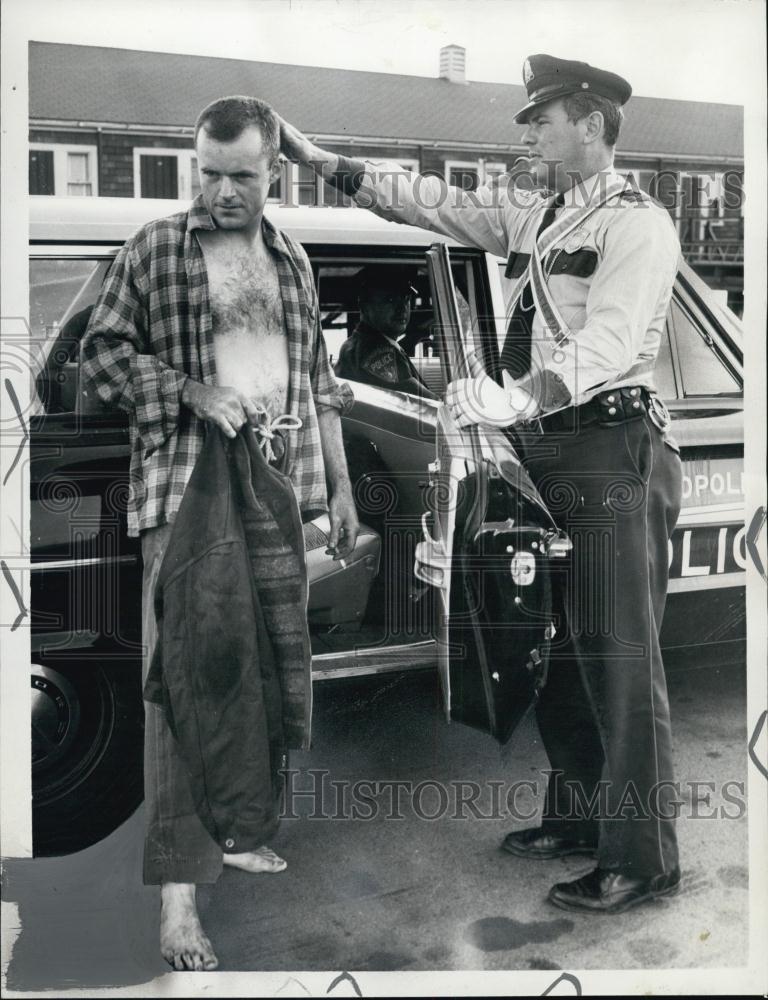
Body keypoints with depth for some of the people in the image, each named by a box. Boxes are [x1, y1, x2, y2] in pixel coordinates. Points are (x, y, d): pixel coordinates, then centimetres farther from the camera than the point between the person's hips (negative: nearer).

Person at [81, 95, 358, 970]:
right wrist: (192, 392, -14)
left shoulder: (292, 261, 16)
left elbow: (319, 381, 19)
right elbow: (101, 352, -1)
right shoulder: (155, 248, 2)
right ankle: (177, 885, -6)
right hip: (186, 490, -5)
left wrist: (340, 486, 16)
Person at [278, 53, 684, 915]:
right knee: (557, 648, 13)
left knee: (618, 656, -7)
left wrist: (516, 396, -36)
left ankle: (641, 859, 0)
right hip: (544, 452, 8)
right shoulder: (529, 216, 18)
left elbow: (606, 343, -21)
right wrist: (315, 156, 15)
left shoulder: (637, 225, -7)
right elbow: (429, 201, 19)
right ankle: (577, 815, 27)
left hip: (611, 452, -8)